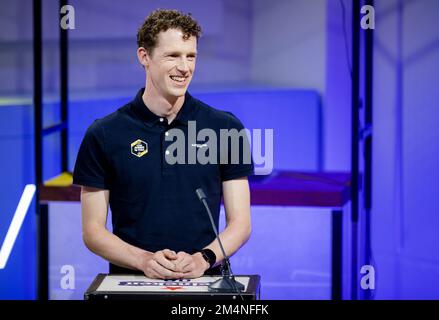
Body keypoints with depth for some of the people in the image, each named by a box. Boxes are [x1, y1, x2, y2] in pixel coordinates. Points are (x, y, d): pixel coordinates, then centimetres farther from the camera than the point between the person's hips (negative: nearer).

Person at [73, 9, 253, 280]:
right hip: (130, 282, 0)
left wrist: (204, 258, -11)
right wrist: (144, 259, -11)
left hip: (204, 280, 0)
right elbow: (93, 230, 5)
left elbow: (240, 223, 7)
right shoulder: (103, 136, 4)